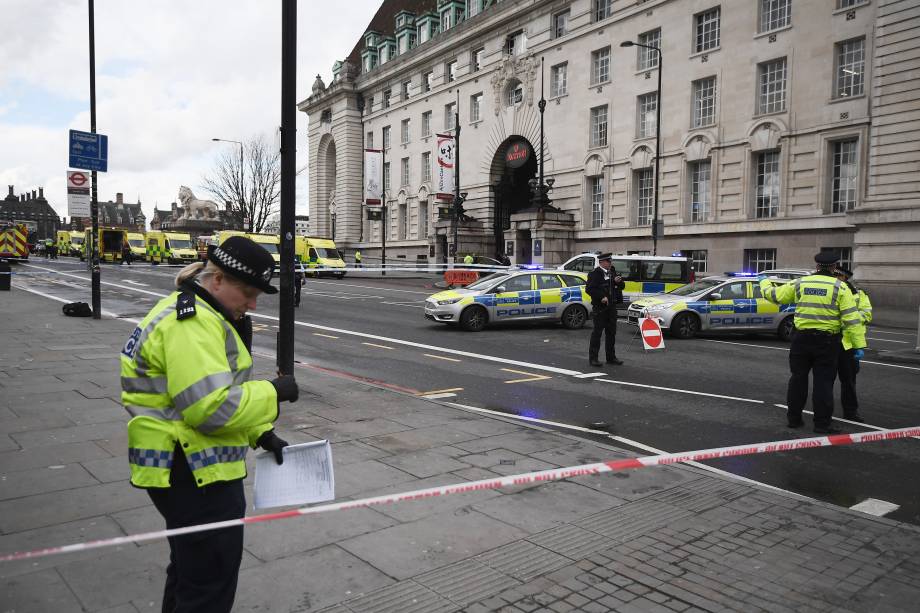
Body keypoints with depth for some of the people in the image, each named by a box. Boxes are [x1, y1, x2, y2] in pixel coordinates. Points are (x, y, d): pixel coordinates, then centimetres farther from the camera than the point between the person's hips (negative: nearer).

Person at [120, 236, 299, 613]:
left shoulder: (203, 314, 13)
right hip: (191, 472, -11)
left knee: (190, 566, 26)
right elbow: (212, 409, -30)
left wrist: (260, 434, 11)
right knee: (211, 581, 1)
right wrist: (273, 393, -18)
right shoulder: (192, 322, -22)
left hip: (192, 468, 11)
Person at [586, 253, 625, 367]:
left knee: (611, 332, 12)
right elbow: (589, 289, -16)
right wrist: (601, 297, -22)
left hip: (612, 306, 7)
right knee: (597, 332, -3)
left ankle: (611, 357, 22)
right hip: (600, 307, -7)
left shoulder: (613, 272, 14)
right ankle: (593, 358, 3)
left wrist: (619, 282, -5)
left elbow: (622, 286, 17)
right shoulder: (594, 274, -9)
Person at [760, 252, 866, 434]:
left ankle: (794, 418, 21)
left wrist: (764, 281, 33)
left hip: (802, 338, 2)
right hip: (827, 341, -2)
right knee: (823, 382, 3)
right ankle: (822, 423, 6)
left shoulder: (799, 283, 1)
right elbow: (851, 318, -9)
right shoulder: (840, 287, -5)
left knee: (798, 378, 12)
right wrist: (858, 345, -7)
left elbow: (774, 294, 13)